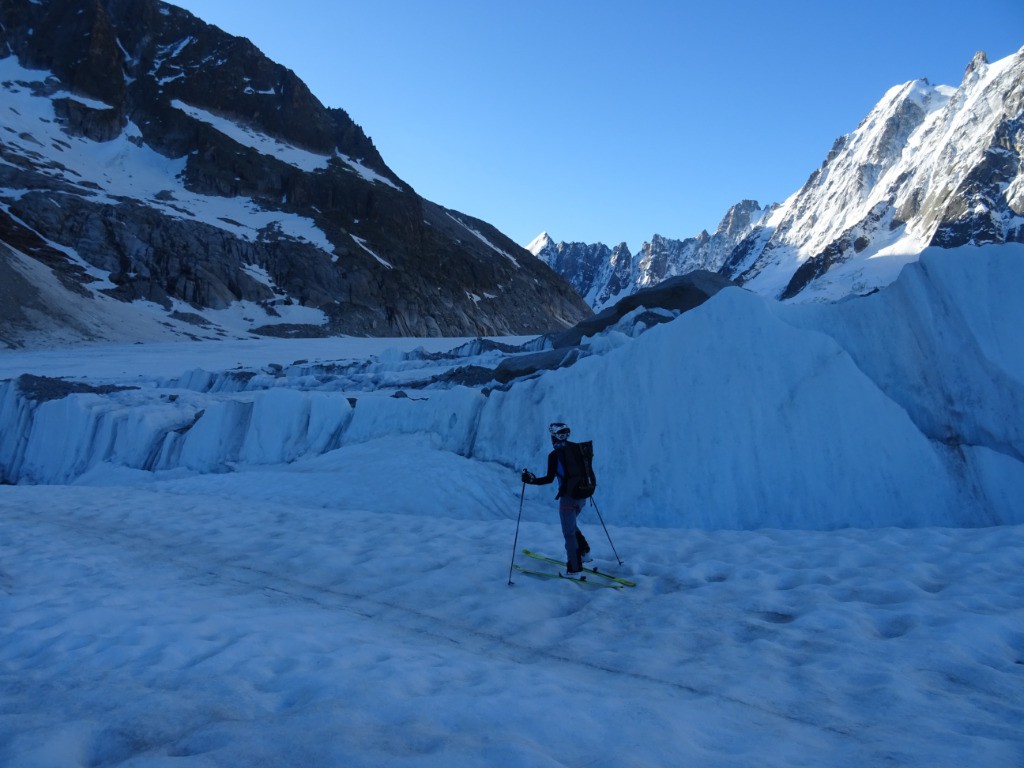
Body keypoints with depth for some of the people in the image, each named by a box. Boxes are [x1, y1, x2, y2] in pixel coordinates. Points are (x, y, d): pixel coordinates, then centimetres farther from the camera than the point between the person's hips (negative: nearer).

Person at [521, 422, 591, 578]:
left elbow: (550, 478, -17)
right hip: (581, 496, 7)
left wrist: (531, 480, -7)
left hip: (568, 498, -7)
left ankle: (575, 569, 6)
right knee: (571, 525, 30)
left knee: (569, 533, 3)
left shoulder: (554, 455, -13)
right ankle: (583, 551, 32)